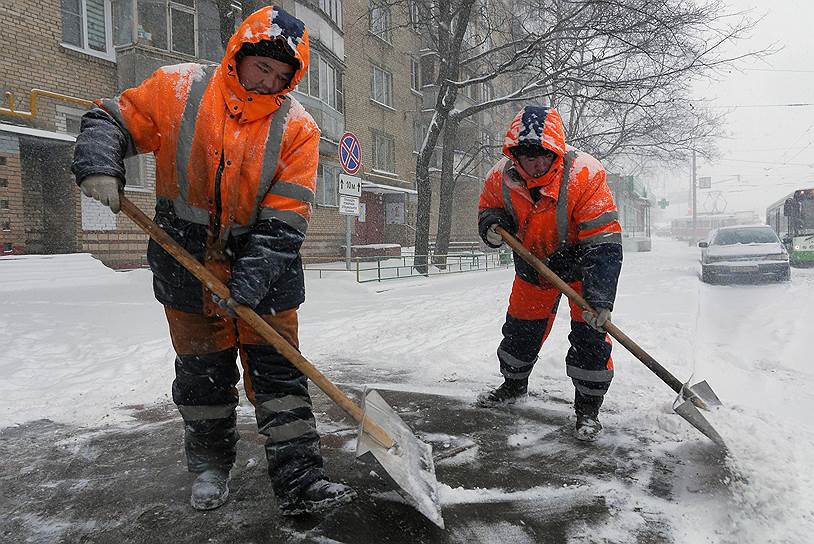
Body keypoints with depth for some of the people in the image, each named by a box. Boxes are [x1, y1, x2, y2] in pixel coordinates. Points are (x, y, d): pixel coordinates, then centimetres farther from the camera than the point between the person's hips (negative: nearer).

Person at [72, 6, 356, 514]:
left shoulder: (297, 127, -9)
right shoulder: (176, 89, -5)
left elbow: (284, 222, -14)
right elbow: (111, 120, 6)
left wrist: (250, 281, -23)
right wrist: (100, 166, -15)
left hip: (265, 267, -1)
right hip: (186, 261, 1)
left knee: (278, 369, 0)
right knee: (202, 371, 11)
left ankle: (300, 479, 7)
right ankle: (211, 468, 31)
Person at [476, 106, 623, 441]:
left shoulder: (584, 176, -34)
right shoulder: (501, 177, -21)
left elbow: (603, 244, -35)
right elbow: (488, 208, 1)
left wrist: (599, 299, -42)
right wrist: (493, 224, -24)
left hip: (581, 258, -3)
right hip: (532, 259, 4)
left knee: (589, 332, -11)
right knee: (521, 327, 13)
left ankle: (588, 406, 9)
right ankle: (514, 385, 39)